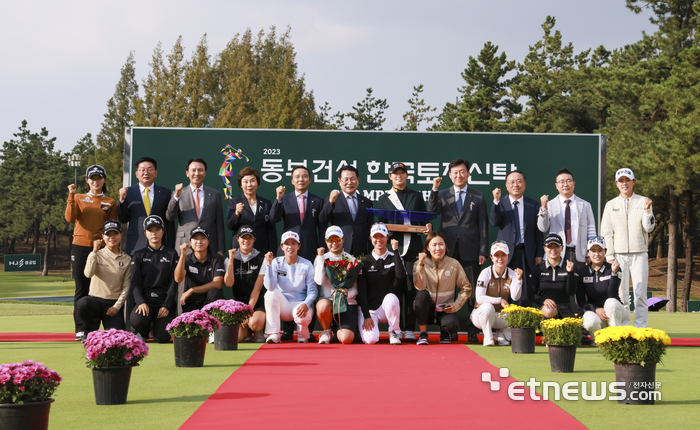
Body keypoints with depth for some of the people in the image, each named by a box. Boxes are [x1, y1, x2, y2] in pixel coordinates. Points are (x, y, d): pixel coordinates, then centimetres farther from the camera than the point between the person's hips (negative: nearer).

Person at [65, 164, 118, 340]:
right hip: (80, 247, 0)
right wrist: (71, 196, -9)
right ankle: (80, 329, -1)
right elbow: (70, 218, -3)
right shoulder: (78, 199, 13)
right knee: (81, 289, -2)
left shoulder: (110, 203, 11)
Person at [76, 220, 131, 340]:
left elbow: (126, 286, 4)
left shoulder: (126, 260, 7)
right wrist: (94, 251, -14)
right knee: (82, 303, -37)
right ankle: (90, 332, -6)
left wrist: (117, 306, -7)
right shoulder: (98, 255, 5)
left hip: (114, 304, 0)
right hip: (95, 300, 0)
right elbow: (88, 274, -15)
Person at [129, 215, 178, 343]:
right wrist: (141, 302, -17)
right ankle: (142, 332, 4)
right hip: (144, 300, 0)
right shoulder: (139, 255, 11)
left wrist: (167, 306, -10)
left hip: (165, 300, 0)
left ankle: (157, 327, 19)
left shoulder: (171, 254, 11)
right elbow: (135, 283, 2)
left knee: (162, 337, -20)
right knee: (137, 320, -35)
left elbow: (173, 283, 4)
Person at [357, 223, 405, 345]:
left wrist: (395, 251, -14)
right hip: (368, 309, 0)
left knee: (391, 297, -37)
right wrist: (366, 316, -15)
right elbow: (361, 290, -5)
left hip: (386, 308, 0)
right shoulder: (365, 261, 1)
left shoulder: (394, 258, 3)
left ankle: (394, 333, -14)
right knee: (370, 339, -25)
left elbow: (401, 277, -19)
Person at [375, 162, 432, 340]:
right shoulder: (383, 199, 15)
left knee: (411, 288, -4)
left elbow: (424, 220, 17)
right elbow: (380, 225, 13)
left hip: (413, 247, 0)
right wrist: (384, 228, -9)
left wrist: (428, 227, -5)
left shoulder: (417, 196, 17)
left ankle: (409, 329, -2)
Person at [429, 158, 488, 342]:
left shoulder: (478, 197, 9)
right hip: (448, 250, 1)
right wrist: (434, 189, -16)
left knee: (473, 292, -1)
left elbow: (483, 226, 7)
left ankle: (473, 330, 4)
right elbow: (432, 212, -6)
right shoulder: (442, 195, 12)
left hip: (470, 251, -1)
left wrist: (483, 251, 0)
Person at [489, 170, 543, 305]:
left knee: (526, 289, 1)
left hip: (527, 253, 1)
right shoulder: (500, 203, 6)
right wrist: (496, 201, -22)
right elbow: (494, 222, -12)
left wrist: (539, 254, 5)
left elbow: (538, 231, 9)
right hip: (506, 252, -1)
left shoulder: (533, 204, 9)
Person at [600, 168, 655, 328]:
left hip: (639, 254, -1)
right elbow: (606, 232, 7)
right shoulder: (611, 205, 11)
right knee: (621, 294, -2)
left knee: (640, 293, -5)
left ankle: (640, 328, -3)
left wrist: (647, 210, -16)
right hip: (619, 255, 1)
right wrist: (610, 256, -2)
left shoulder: (643, 202, 8)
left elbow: (649, 228, 0)